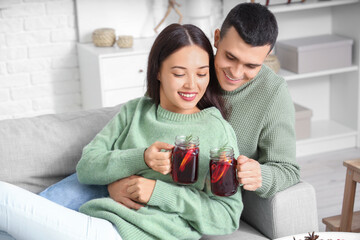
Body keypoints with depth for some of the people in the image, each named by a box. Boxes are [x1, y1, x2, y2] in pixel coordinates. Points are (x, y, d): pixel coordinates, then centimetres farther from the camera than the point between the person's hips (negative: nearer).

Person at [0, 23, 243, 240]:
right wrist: (141, 159, -11)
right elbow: (86, 169, 7)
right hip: (97, 220, 5)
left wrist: (160, 193, -11)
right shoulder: (133, 112, 15)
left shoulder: (218, 131, 2)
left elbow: (228, 217, -2)